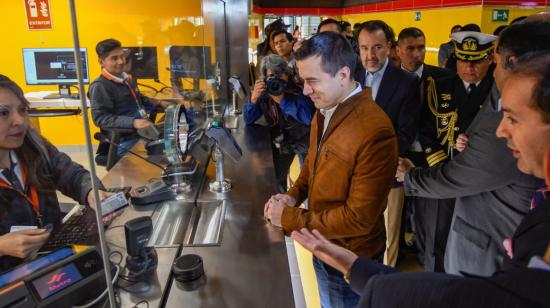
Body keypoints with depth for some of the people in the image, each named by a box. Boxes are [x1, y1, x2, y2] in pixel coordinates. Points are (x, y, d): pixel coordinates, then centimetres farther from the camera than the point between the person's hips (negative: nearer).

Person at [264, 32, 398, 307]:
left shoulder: (375, 131, -32)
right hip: (321, 246, 7)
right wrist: (294, 194, -5)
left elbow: (359, 218, -29)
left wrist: (289, 219, -23)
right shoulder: (324, 111, -3)